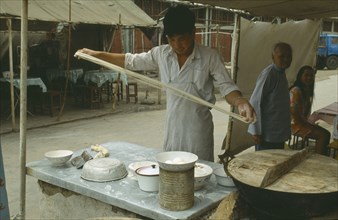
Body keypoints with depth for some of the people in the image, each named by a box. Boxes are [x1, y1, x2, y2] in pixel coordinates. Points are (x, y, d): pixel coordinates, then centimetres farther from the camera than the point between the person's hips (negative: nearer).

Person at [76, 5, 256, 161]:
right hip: (172, 128, 3)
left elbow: (226, 86, -10)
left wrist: (241, 102, -31)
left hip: (198, 130, -3)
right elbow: (131, 61, 8)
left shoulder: (210, 56, -9)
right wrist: (97, 54, 4)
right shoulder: (161, 54, 0)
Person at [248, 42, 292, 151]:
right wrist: (256, 132, -20)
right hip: (267, 134, -9)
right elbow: (255, 103, -20)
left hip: (279, 133, 9)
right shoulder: (268, 74, -17)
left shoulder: (281, 73, 12)